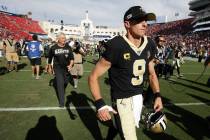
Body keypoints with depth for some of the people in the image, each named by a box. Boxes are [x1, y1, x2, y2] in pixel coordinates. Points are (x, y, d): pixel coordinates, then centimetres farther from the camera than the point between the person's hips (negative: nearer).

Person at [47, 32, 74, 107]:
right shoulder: (53, 48, -7)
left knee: (65, 82, 17)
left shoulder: (68, 47, -2)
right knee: (60, 84, -10)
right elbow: (50, 58, 8)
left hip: (66, 68, 3)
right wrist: (49, 67, 14)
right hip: (58, 68, -3)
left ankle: (61, 92, 50)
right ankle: (61, 102, -3)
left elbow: (72, 58, 2)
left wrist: (70, 65, -15)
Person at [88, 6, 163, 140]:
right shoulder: (116, 46, -23)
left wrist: (157, 95, 3)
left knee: (132, 128, 25)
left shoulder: (149, 45, -3)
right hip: (122, 100, -6)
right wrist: (100, 104, -27)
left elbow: (152, 73, 12)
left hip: (139, 96, 7)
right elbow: (93, 76, -17)